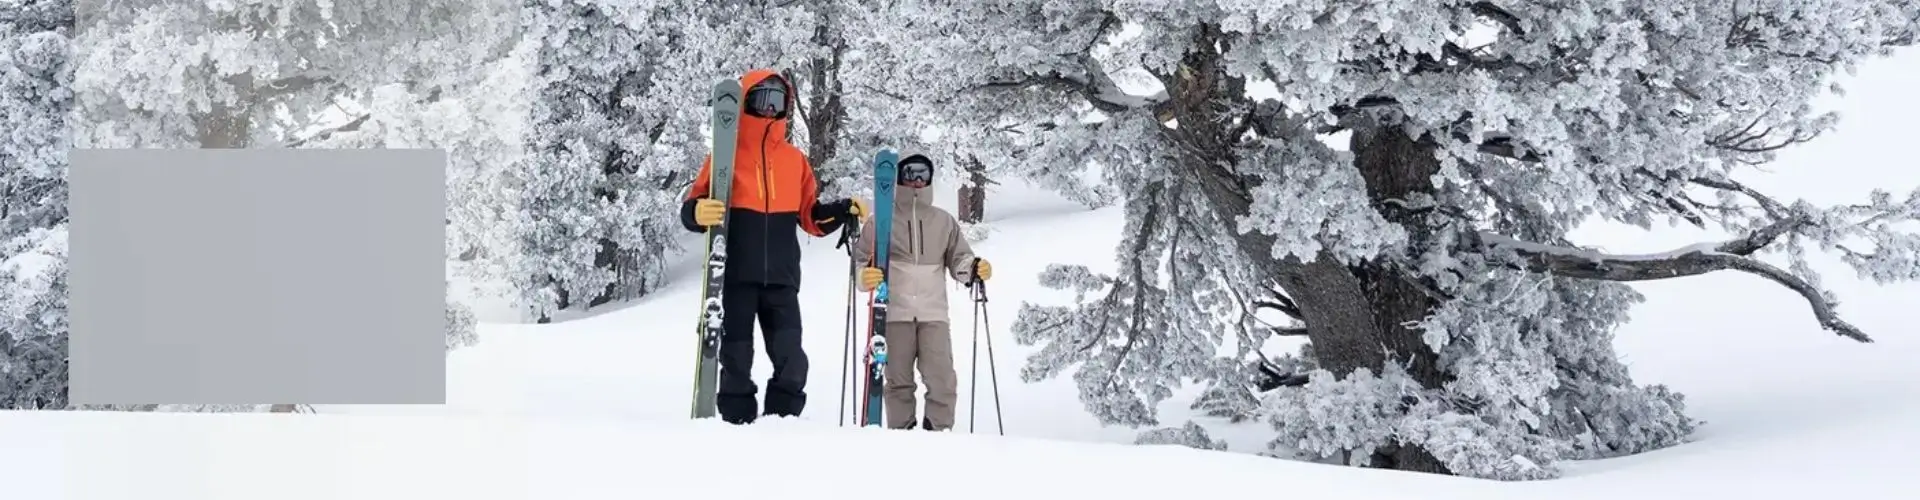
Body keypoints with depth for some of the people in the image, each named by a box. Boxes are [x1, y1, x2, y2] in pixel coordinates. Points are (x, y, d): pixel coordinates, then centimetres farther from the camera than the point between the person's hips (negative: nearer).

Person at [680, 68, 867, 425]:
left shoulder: (795, 159, 14)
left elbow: (811, 217, 17)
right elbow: (693, 205, -1)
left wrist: (845, 210, 1)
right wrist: (699, 214, -24)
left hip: (782, 279, 3)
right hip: (736, 277, -3)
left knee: (791, 362, -3)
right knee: (736, 362, 0)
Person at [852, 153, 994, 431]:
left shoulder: (944, 222, 14)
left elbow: (958, 259, 15)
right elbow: (861, 259, 5)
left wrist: (974, 268, -7)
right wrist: (865, 277, -17)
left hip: (934, 314, 1)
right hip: (895, 313, -1)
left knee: (942, 380, -12)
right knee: (898, 380, 0)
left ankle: (939, 433, -3)